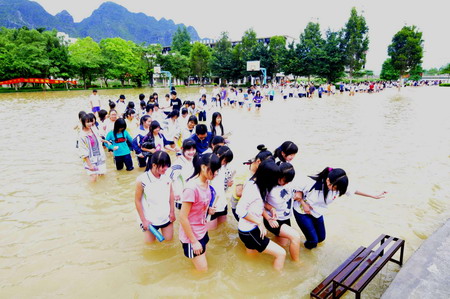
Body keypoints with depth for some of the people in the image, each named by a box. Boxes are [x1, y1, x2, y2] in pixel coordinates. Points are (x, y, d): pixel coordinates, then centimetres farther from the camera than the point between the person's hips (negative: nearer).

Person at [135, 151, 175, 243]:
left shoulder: (167, 176, -14)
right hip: (150, 218, -3)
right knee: (150, 241, 15)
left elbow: (171, 193, 0)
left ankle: (162, 226, 42)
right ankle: (144, 225, 41)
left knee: (168, 238, 15)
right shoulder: (142, 180, -24)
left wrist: (172, 212, 1)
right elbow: (137, 200, -13)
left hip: (166, 216, 3)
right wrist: (143, 220, -10)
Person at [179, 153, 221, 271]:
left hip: (202, 231, 8)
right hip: (191, 235, -7)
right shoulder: (192, 188, -28)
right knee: (203, 270, 5)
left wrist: (208, 209, -4)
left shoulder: (206, 182, -4)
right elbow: (183, 217, -23)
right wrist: (194, 242, -16)